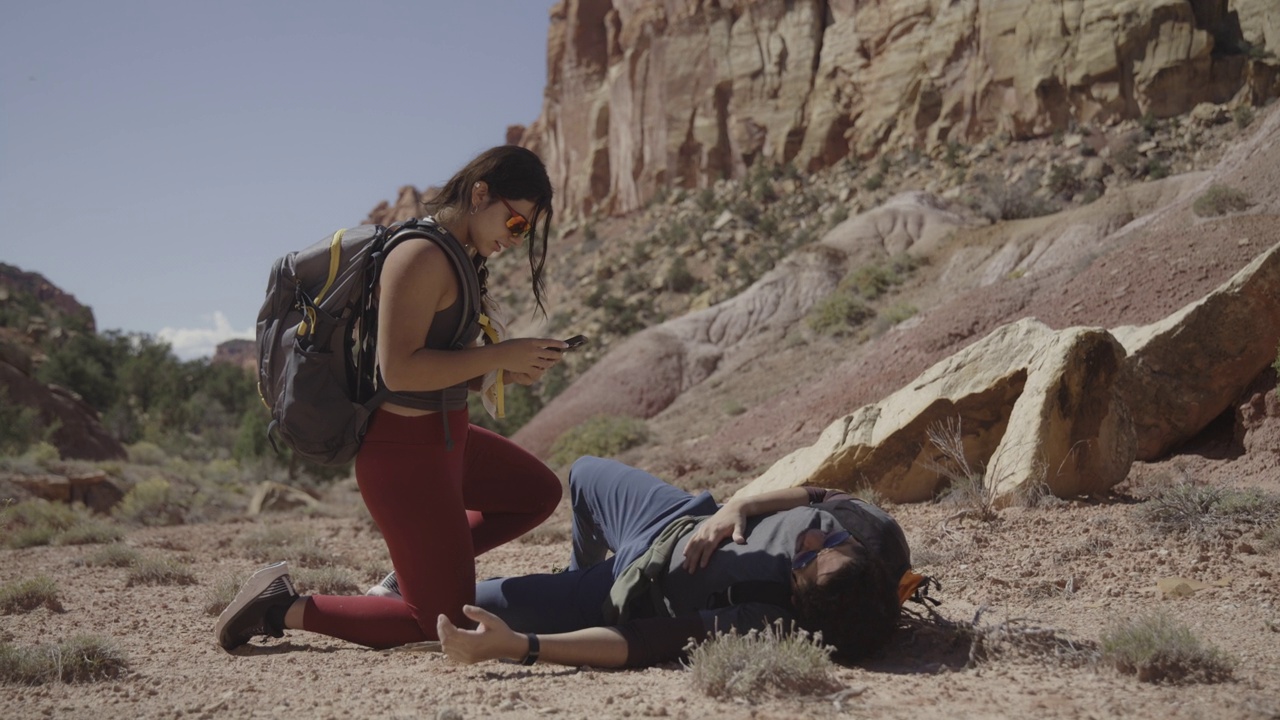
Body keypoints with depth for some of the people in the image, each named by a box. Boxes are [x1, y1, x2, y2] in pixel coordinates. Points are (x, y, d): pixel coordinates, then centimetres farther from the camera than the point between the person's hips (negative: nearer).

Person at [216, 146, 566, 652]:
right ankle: (283, 607, 5)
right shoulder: (421, 255, -20)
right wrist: (499, 356, -23)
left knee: (538, 493, 26)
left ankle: (411, 574, 20)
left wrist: (506, 371, 0)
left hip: (443, 439, 10)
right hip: (405, 452, -10)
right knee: (444, 622, -2)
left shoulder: (461, 260, 11)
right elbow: (399, 368, -29)